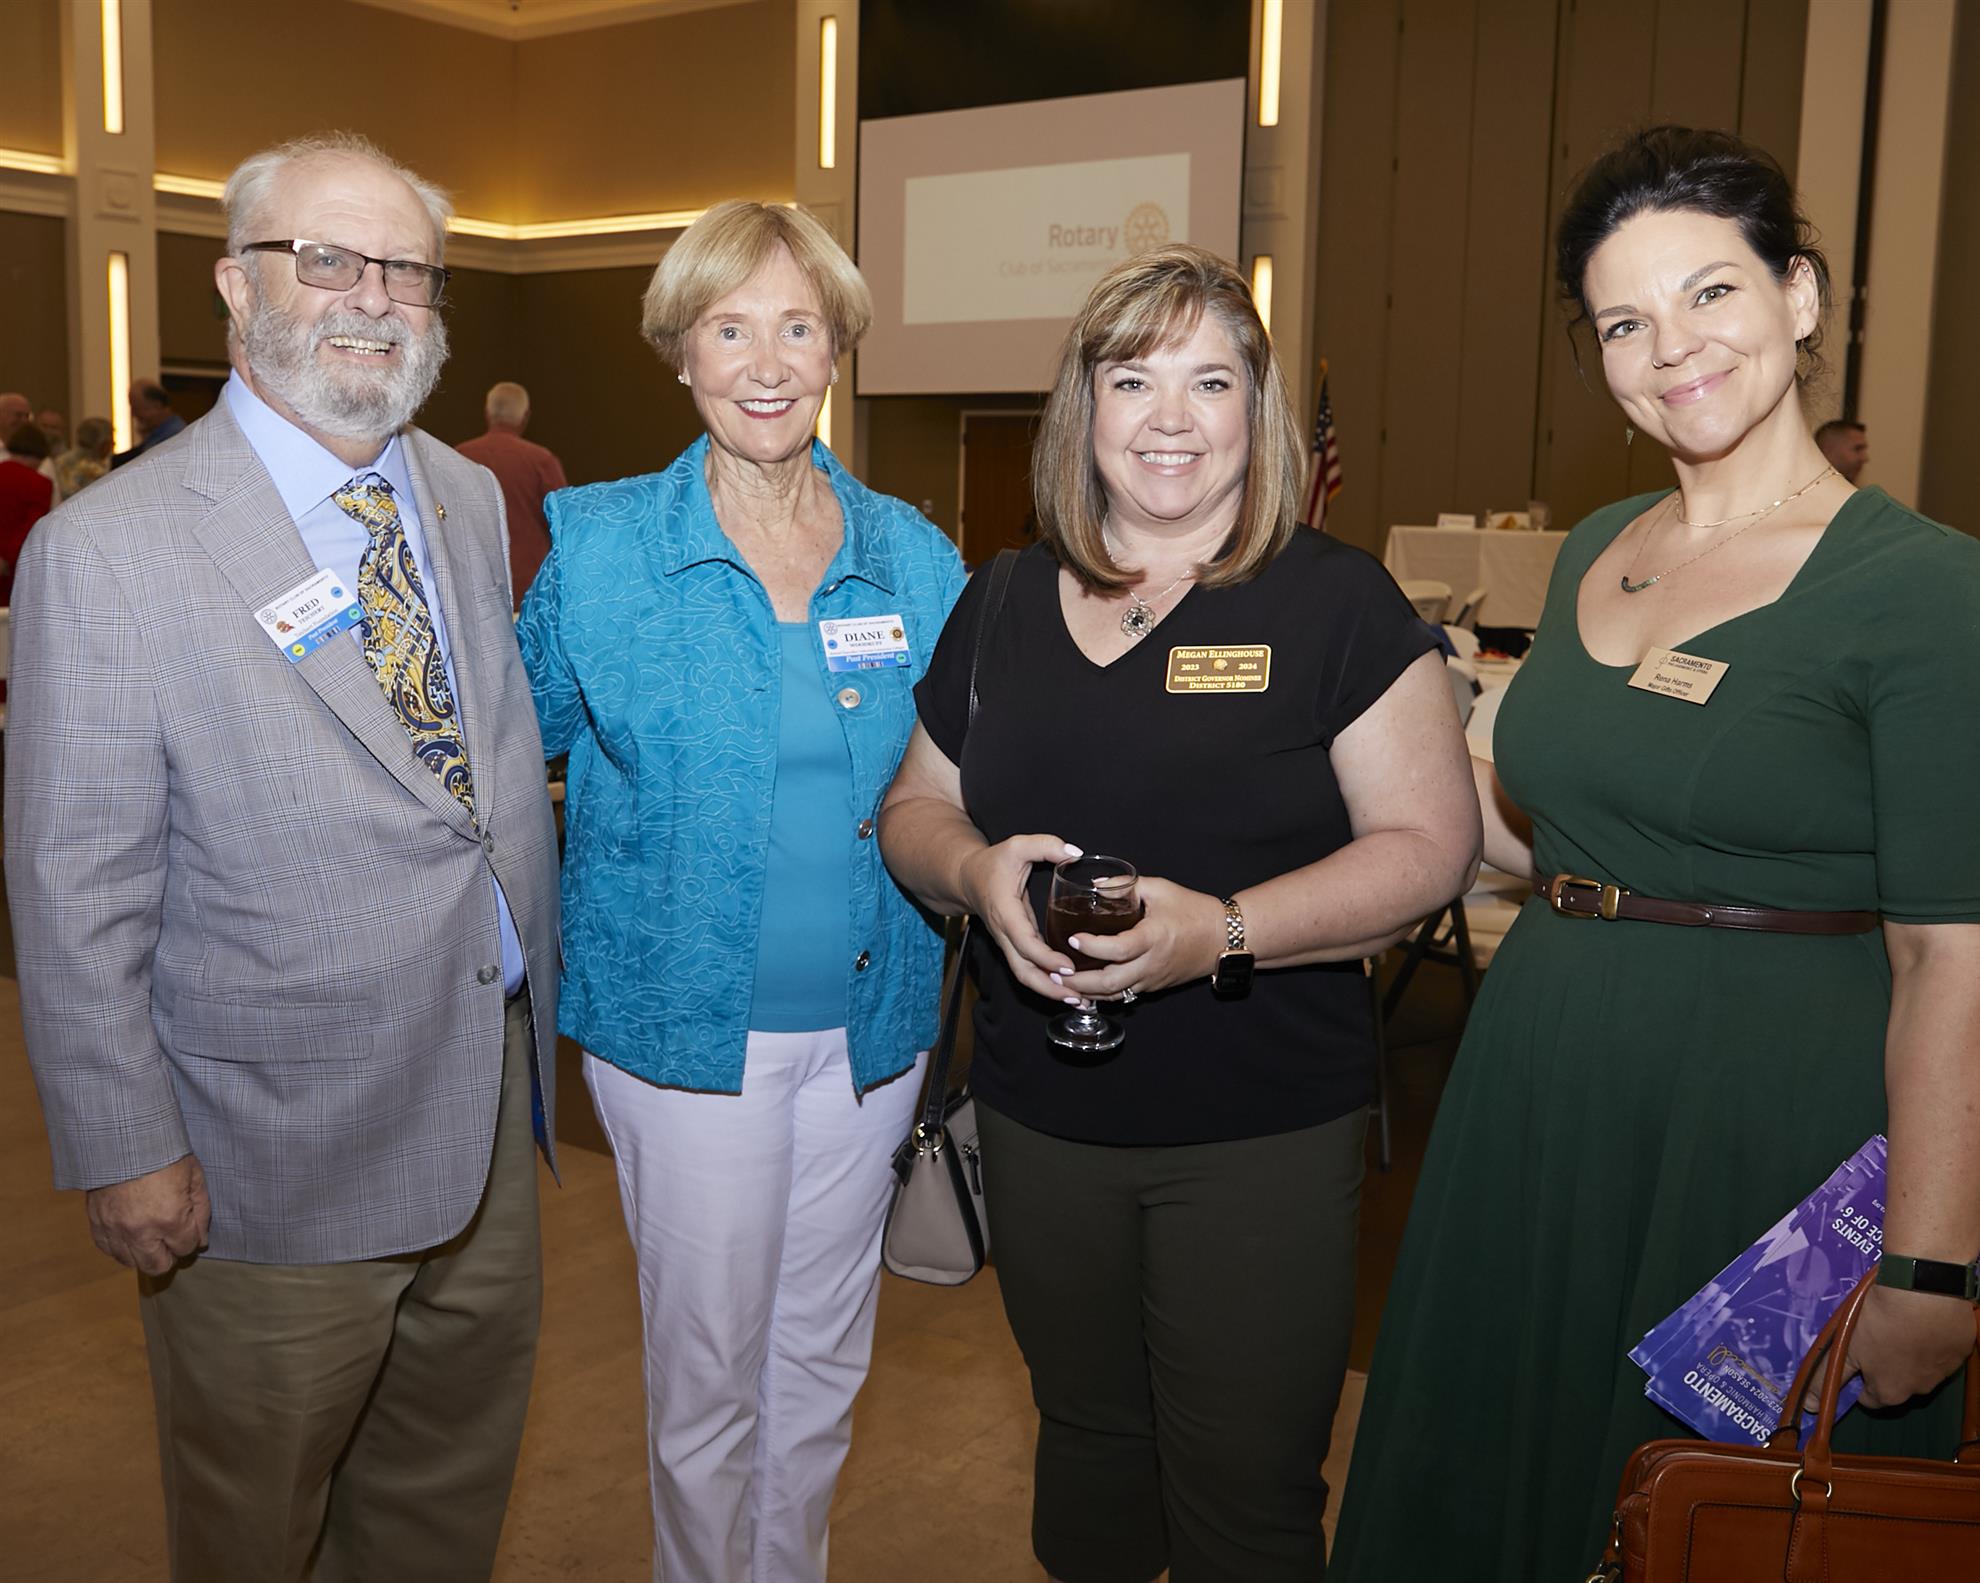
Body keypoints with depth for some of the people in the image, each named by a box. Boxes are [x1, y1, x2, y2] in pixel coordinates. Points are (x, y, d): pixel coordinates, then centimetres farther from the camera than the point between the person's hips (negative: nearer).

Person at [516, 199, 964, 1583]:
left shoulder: (916, 559, 2)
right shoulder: (600, 546, -5)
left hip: (867, 1023, 3)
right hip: (684, 1022, -3)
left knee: (824, 1358, 18)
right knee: (710, 1367, 9)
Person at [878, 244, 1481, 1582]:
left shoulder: (1335, 602, -7)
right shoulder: (1003, 605, 6)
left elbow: (1432, 844, -11)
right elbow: (916, 808, 12)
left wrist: (1225, 931, -25)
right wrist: (975, 870, -12)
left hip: (1264, 1132, -3)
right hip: (1040, 1116, 4)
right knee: (1086, 1436, 21)